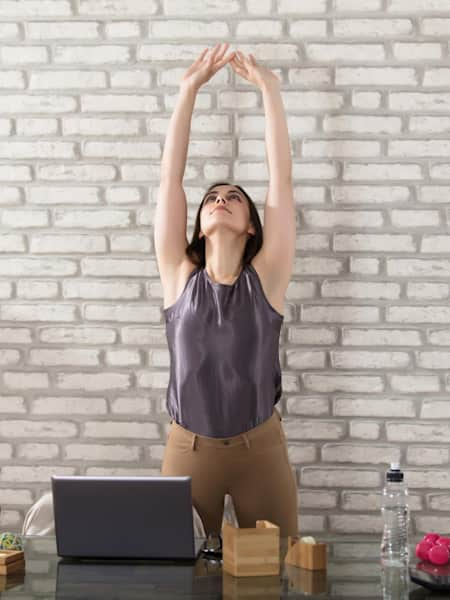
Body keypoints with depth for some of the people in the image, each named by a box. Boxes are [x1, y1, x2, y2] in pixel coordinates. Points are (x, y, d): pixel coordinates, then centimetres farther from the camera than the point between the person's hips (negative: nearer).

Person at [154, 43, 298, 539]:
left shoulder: (265, 277, -4)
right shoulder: (180, 276, -1)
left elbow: (281, 178, -7)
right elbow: (170, 177, -3)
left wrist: (269, 88, -6)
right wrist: (189, 88, -3)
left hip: (261, 447, 0)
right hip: (188, 448, 1)